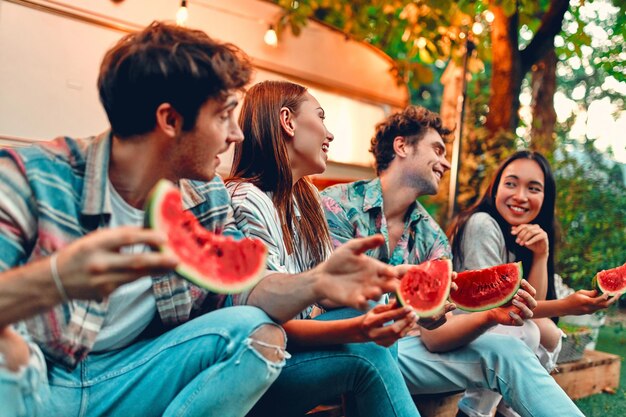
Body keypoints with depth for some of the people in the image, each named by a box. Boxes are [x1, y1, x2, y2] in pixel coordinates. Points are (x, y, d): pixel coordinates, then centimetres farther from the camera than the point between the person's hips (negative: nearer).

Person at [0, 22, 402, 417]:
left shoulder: (206, 198, -1)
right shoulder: (32, 177, -18)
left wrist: (315, 282, -22)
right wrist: (55, 279, -46)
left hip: (122, 381, 5)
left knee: (258, 334, -13)